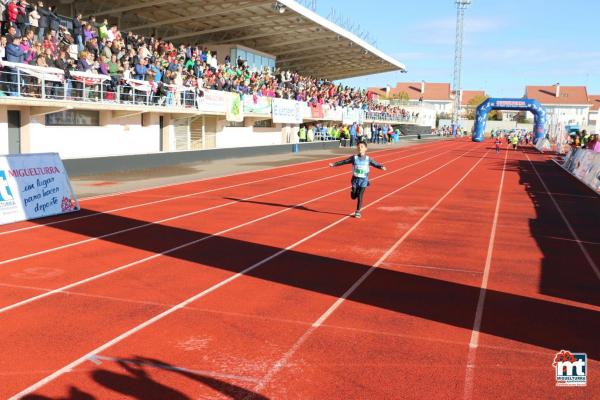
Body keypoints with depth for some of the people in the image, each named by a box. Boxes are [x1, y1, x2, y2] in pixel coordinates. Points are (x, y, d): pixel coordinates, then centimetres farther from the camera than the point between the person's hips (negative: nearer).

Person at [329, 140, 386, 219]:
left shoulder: (368, 159, -4)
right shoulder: (354, 158, -3)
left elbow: (376, 164, -4)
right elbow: (344, 161, 0)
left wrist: (381, 167, -24)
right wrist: (334, 164, -3)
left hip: (363, 180, -2)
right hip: (355, 179, 2)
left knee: (360, 196, -6)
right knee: (353, 196, 6)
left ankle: (358, 212, 6)